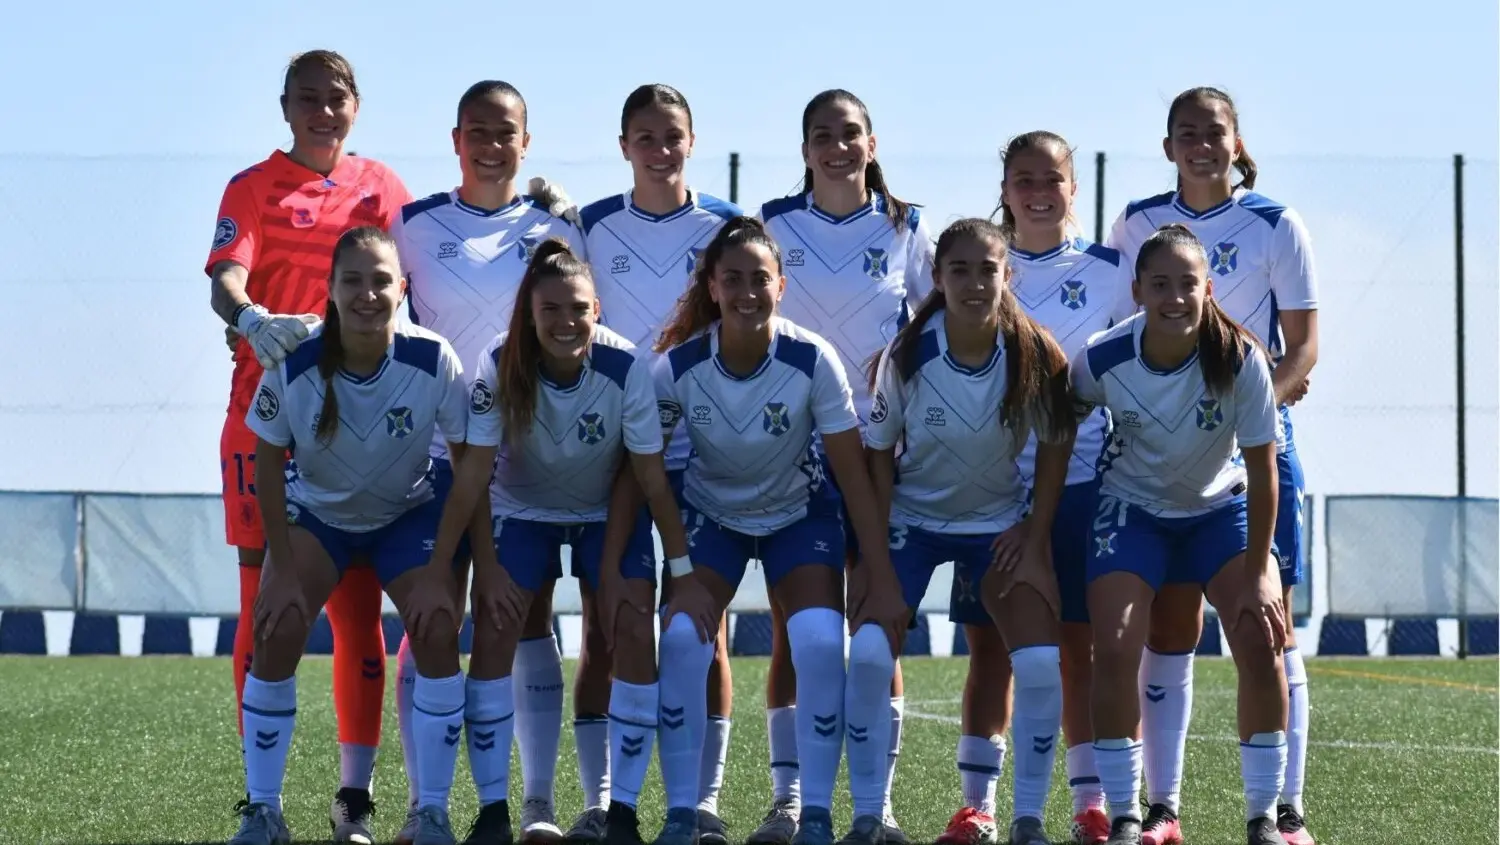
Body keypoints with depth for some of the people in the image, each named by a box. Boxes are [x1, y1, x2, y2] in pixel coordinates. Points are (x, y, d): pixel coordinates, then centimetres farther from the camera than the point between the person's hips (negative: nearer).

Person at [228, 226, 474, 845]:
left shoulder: (434, 362, -27)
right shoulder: (294, 364, -25)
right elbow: (268, 463, -12)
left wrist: (442, 574, -20)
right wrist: (284, 568, -13)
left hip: (408, 513, 0)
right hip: (317, 510, 1)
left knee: (438, 636, -19)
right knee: (274, 635, -16)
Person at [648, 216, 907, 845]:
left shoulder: (813, 360, -25)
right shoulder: (678, 368, -23)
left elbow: (854, 474, -18)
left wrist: (880, 574, -18)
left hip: (800, 511, -1)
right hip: (710, 511, 1)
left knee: (821, 643, -21)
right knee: (682, 637, -20)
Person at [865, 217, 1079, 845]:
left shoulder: (1034, 356, -17)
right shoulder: (905, 357, -19)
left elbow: (1054, 447, -3)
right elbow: (879, 453, -7)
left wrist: (1034, 539, -5)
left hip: (998, 522, 1)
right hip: (911, 518, -1)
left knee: (1041, 664, -14)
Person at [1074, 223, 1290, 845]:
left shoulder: (1240, 359, -27)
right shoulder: (1102, 359, -24)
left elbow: (1262, 471, -19)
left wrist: (1257, 574, -17)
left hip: (1222, 507, 0)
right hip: (1133, 507, 0)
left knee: (1261, 642, -15)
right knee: (1114, 649, -16)